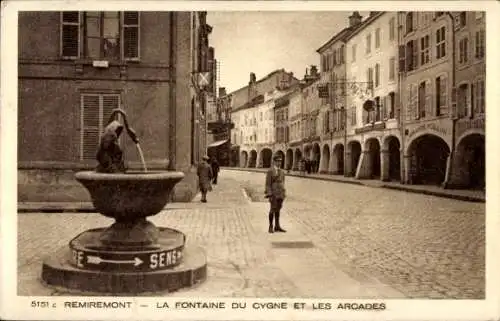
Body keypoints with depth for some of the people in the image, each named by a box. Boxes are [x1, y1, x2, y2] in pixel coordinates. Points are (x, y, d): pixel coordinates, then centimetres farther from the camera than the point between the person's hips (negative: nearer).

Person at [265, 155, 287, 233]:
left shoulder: (281, 171, 12)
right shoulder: (270, 171, -9)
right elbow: (268, 184, -11)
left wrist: (283, 194, 13)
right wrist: (269, 195, -17)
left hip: (280, 194, 6)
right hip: (273, 194, -6)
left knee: (278, 210, 10)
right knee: (273, 210, -5)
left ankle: (277, 226, 15)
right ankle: (270, 227, 4)